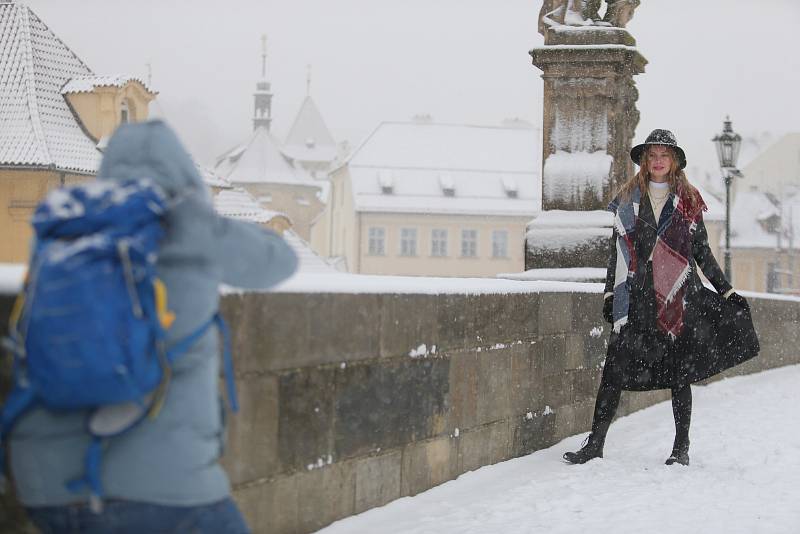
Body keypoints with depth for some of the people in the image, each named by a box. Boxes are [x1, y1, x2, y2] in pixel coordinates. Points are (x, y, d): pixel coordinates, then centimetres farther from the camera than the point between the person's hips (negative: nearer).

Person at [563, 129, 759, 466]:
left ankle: (681, 448, 12)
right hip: (636, 296, 0)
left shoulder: (688, 202, 9)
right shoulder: (628, 198, 10)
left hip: (678, 297, 0)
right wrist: (610, 294, 4)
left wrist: (727, 292, 10)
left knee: (680, 372, 3)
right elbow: (617, 250, 11)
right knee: (615, 369, -5)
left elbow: (702, 252, 13)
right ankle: (595, 444, -2)